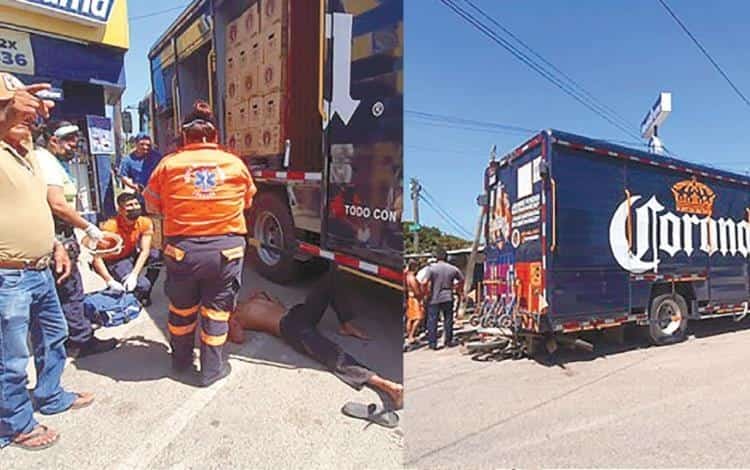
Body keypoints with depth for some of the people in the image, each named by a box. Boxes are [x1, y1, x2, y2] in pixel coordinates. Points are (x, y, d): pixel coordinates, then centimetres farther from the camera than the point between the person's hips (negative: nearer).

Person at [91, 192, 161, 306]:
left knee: (157, 255, -25)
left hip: (133, 256, 5)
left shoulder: (145, 223, -17)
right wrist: (110, 281, -33)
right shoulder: (110, 226, -27)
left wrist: (134, 275, -28)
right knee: (142, 285, -29)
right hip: (114, 262, -5)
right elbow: (97, 257, -26)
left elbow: (145, 251, -17)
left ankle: (146, 293, -4)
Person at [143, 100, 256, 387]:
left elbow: (153, 206, 7)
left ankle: (181, 362, 39)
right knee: (216, 310, 13)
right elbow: (247, 202, 13)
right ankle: (212, 369, 23)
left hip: (182, 249, 1)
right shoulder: (235, 163, -2)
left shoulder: (169, 164, -3)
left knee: (181, 308, 21)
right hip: (226, 248, -1)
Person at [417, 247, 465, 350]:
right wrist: (459, 291, 29)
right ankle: (448, 341, 21)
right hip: (448, 298, 3)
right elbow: (461, 280, 15)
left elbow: (424, 282, -22)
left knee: (432, 321, 4)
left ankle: (433, 343, 5)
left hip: (434, 299, -3)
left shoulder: (431, 268, -11)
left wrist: (425, 292, -6)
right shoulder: (453, 268, 2)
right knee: (448, 320, 14)